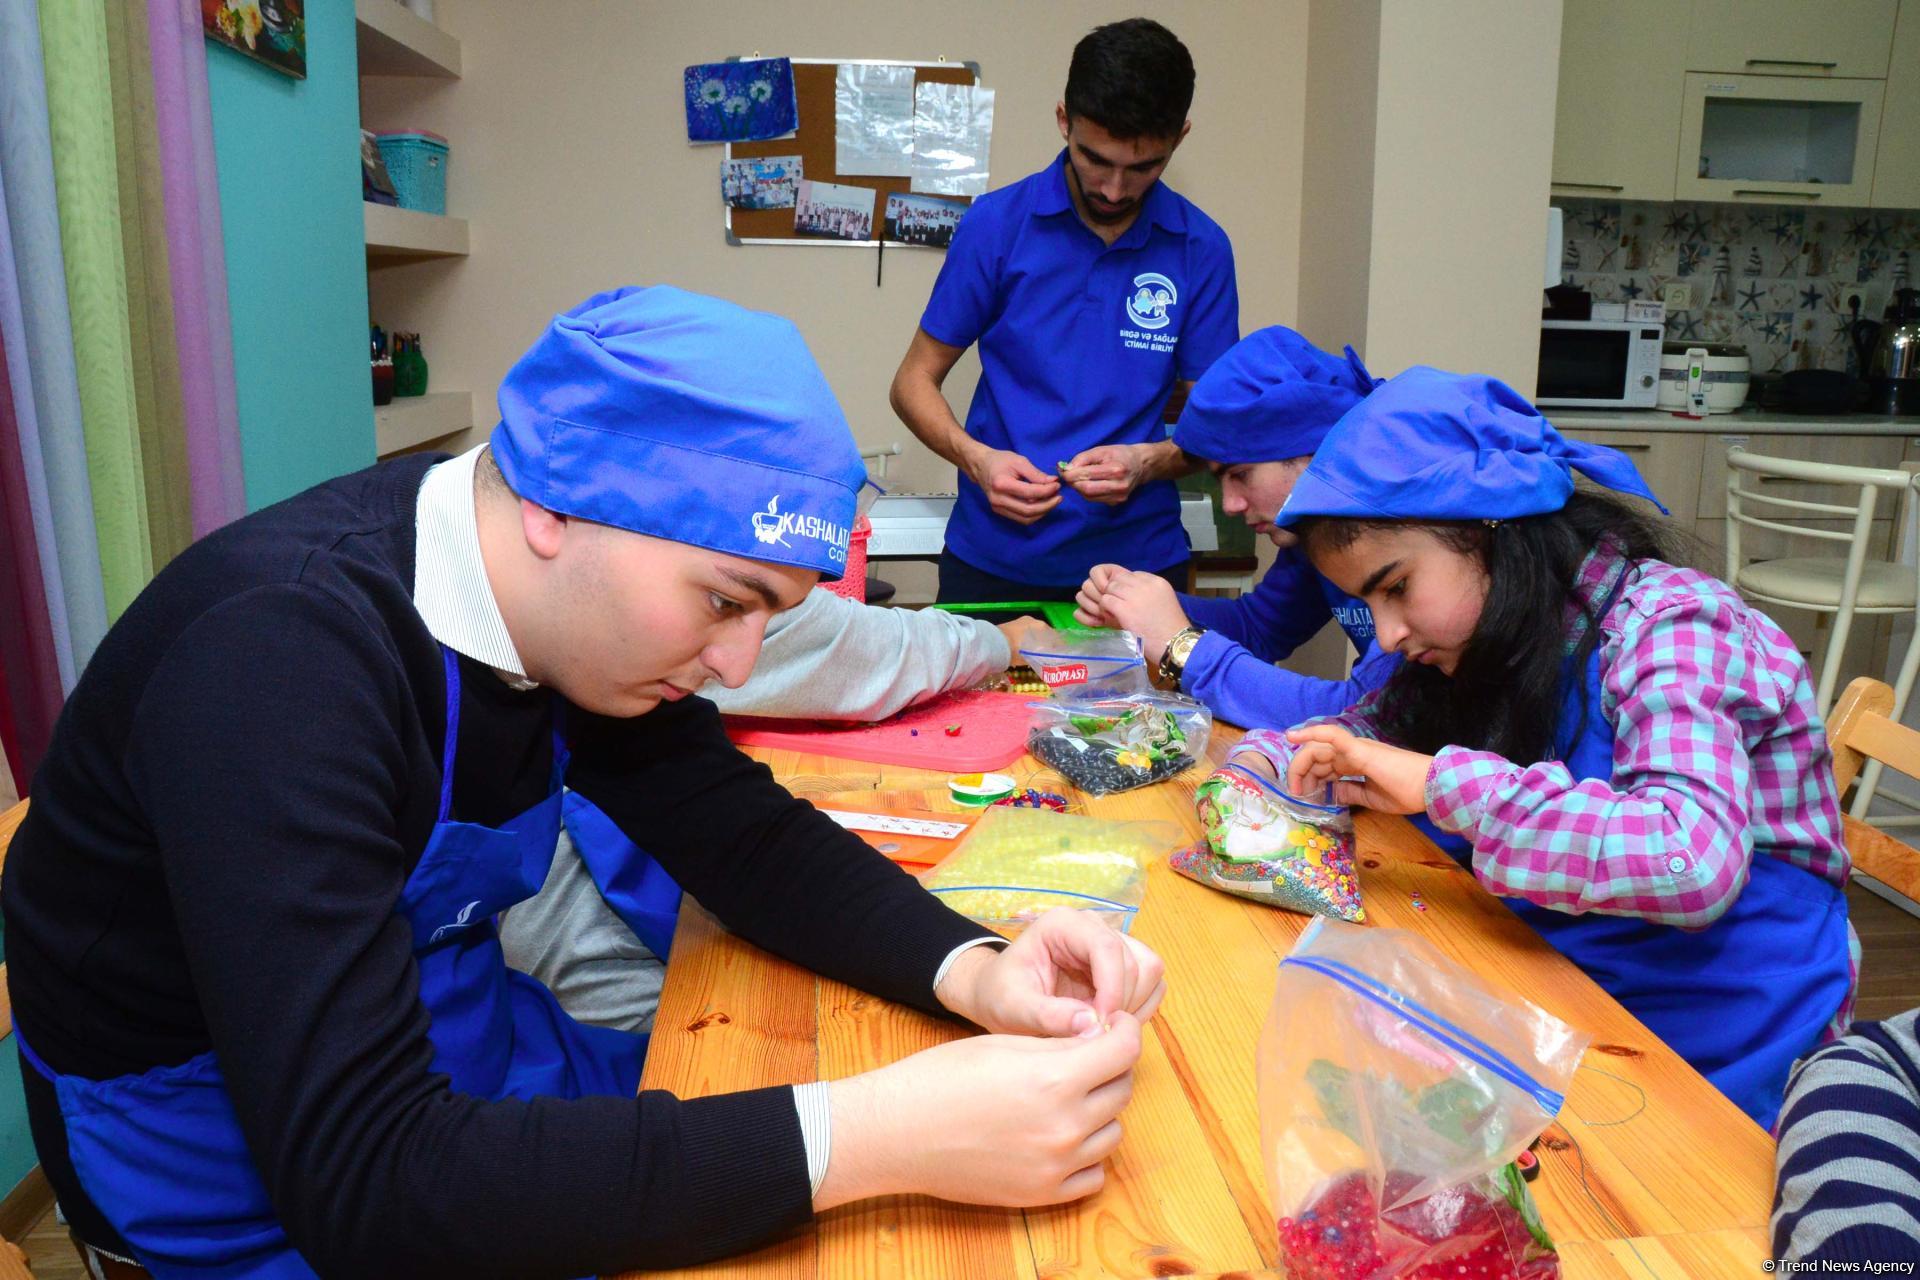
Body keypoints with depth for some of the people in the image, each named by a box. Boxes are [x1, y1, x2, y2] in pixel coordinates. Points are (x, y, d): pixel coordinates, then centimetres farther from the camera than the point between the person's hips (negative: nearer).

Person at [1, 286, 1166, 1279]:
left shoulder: (573, 602, -9)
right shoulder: (279, 654, -31)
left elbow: (744, 832, -2)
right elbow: (361, 1180, -35)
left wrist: (970, 967, -19)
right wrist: (863, 1138, -38)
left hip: (450, 1069, 7)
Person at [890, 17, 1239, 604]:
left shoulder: (1201, 249, -2)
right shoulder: (995, 223, -4)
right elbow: (914, 382, 0)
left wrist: (1148, 461, -19)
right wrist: (976, 458, -19)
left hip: (1139, 556, 1)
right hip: (991, 561, -1)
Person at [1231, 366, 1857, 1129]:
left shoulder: (1668, 627, -19)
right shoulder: (1495, 638, 3)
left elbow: (1694, 862, -36)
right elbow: (1365, 732, 16)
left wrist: (1440, 784, -30)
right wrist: (1258, 767, -5)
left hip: (1714, 1066, -6)